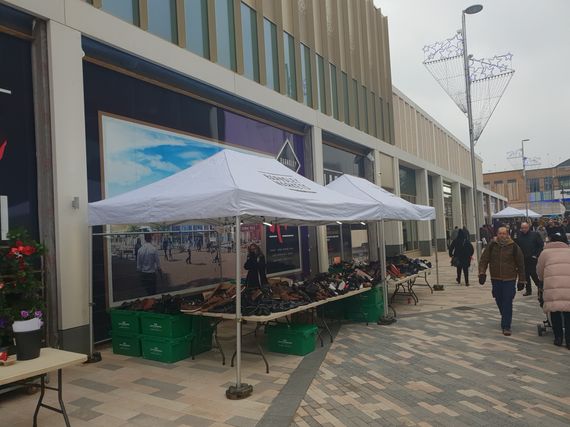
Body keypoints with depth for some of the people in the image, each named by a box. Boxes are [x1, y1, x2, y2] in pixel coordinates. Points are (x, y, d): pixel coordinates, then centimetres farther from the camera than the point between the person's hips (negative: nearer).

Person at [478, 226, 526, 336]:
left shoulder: (514, 247, -3)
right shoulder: (492, 246, 3)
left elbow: (520, 264, 2)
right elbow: (484, 259, 4)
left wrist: (521, 281, 3)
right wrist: (482, 273, -10)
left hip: (509, 280, -3)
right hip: (495, 279, 3)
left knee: (507, 302, -7)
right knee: (499, 301, 12)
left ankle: (506, 326, -2)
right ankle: (505, 320, 36)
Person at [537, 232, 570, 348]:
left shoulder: (545, 252, 16)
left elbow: (539, 272, 19)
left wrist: (544, 280, 38)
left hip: (553, 286, -2)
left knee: (555, 312, 9)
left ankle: (558, 338, 12)